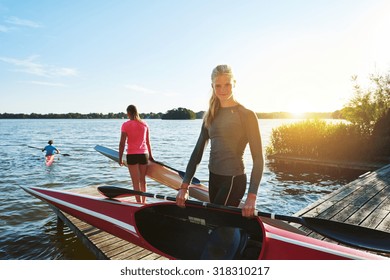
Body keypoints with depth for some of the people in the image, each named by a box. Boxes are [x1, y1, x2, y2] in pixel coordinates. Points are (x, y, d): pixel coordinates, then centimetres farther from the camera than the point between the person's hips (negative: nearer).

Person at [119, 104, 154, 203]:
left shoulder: (126, 125, -7)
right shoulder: (144, 124, 5)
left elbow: (122, 143, -9)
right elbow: (148, 142, 10)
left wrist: (120, 158, -1)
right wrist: (150, 155, 20)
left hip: (132, 155, -4)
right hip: (144, 154, 4)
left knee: (136, 182, 3)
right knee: (142, 180, 17)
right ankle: (143, 202, 27)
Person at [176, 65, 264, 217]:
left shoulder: (246, 115, -9)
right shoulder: (210, 116, 8)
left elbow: (258, 158, -12)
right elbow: (197, 152, 6)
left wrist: (252, 196, -20)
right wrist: (184, 186, -1)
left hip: (234, 180, -6)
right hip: (213, 178, 6)